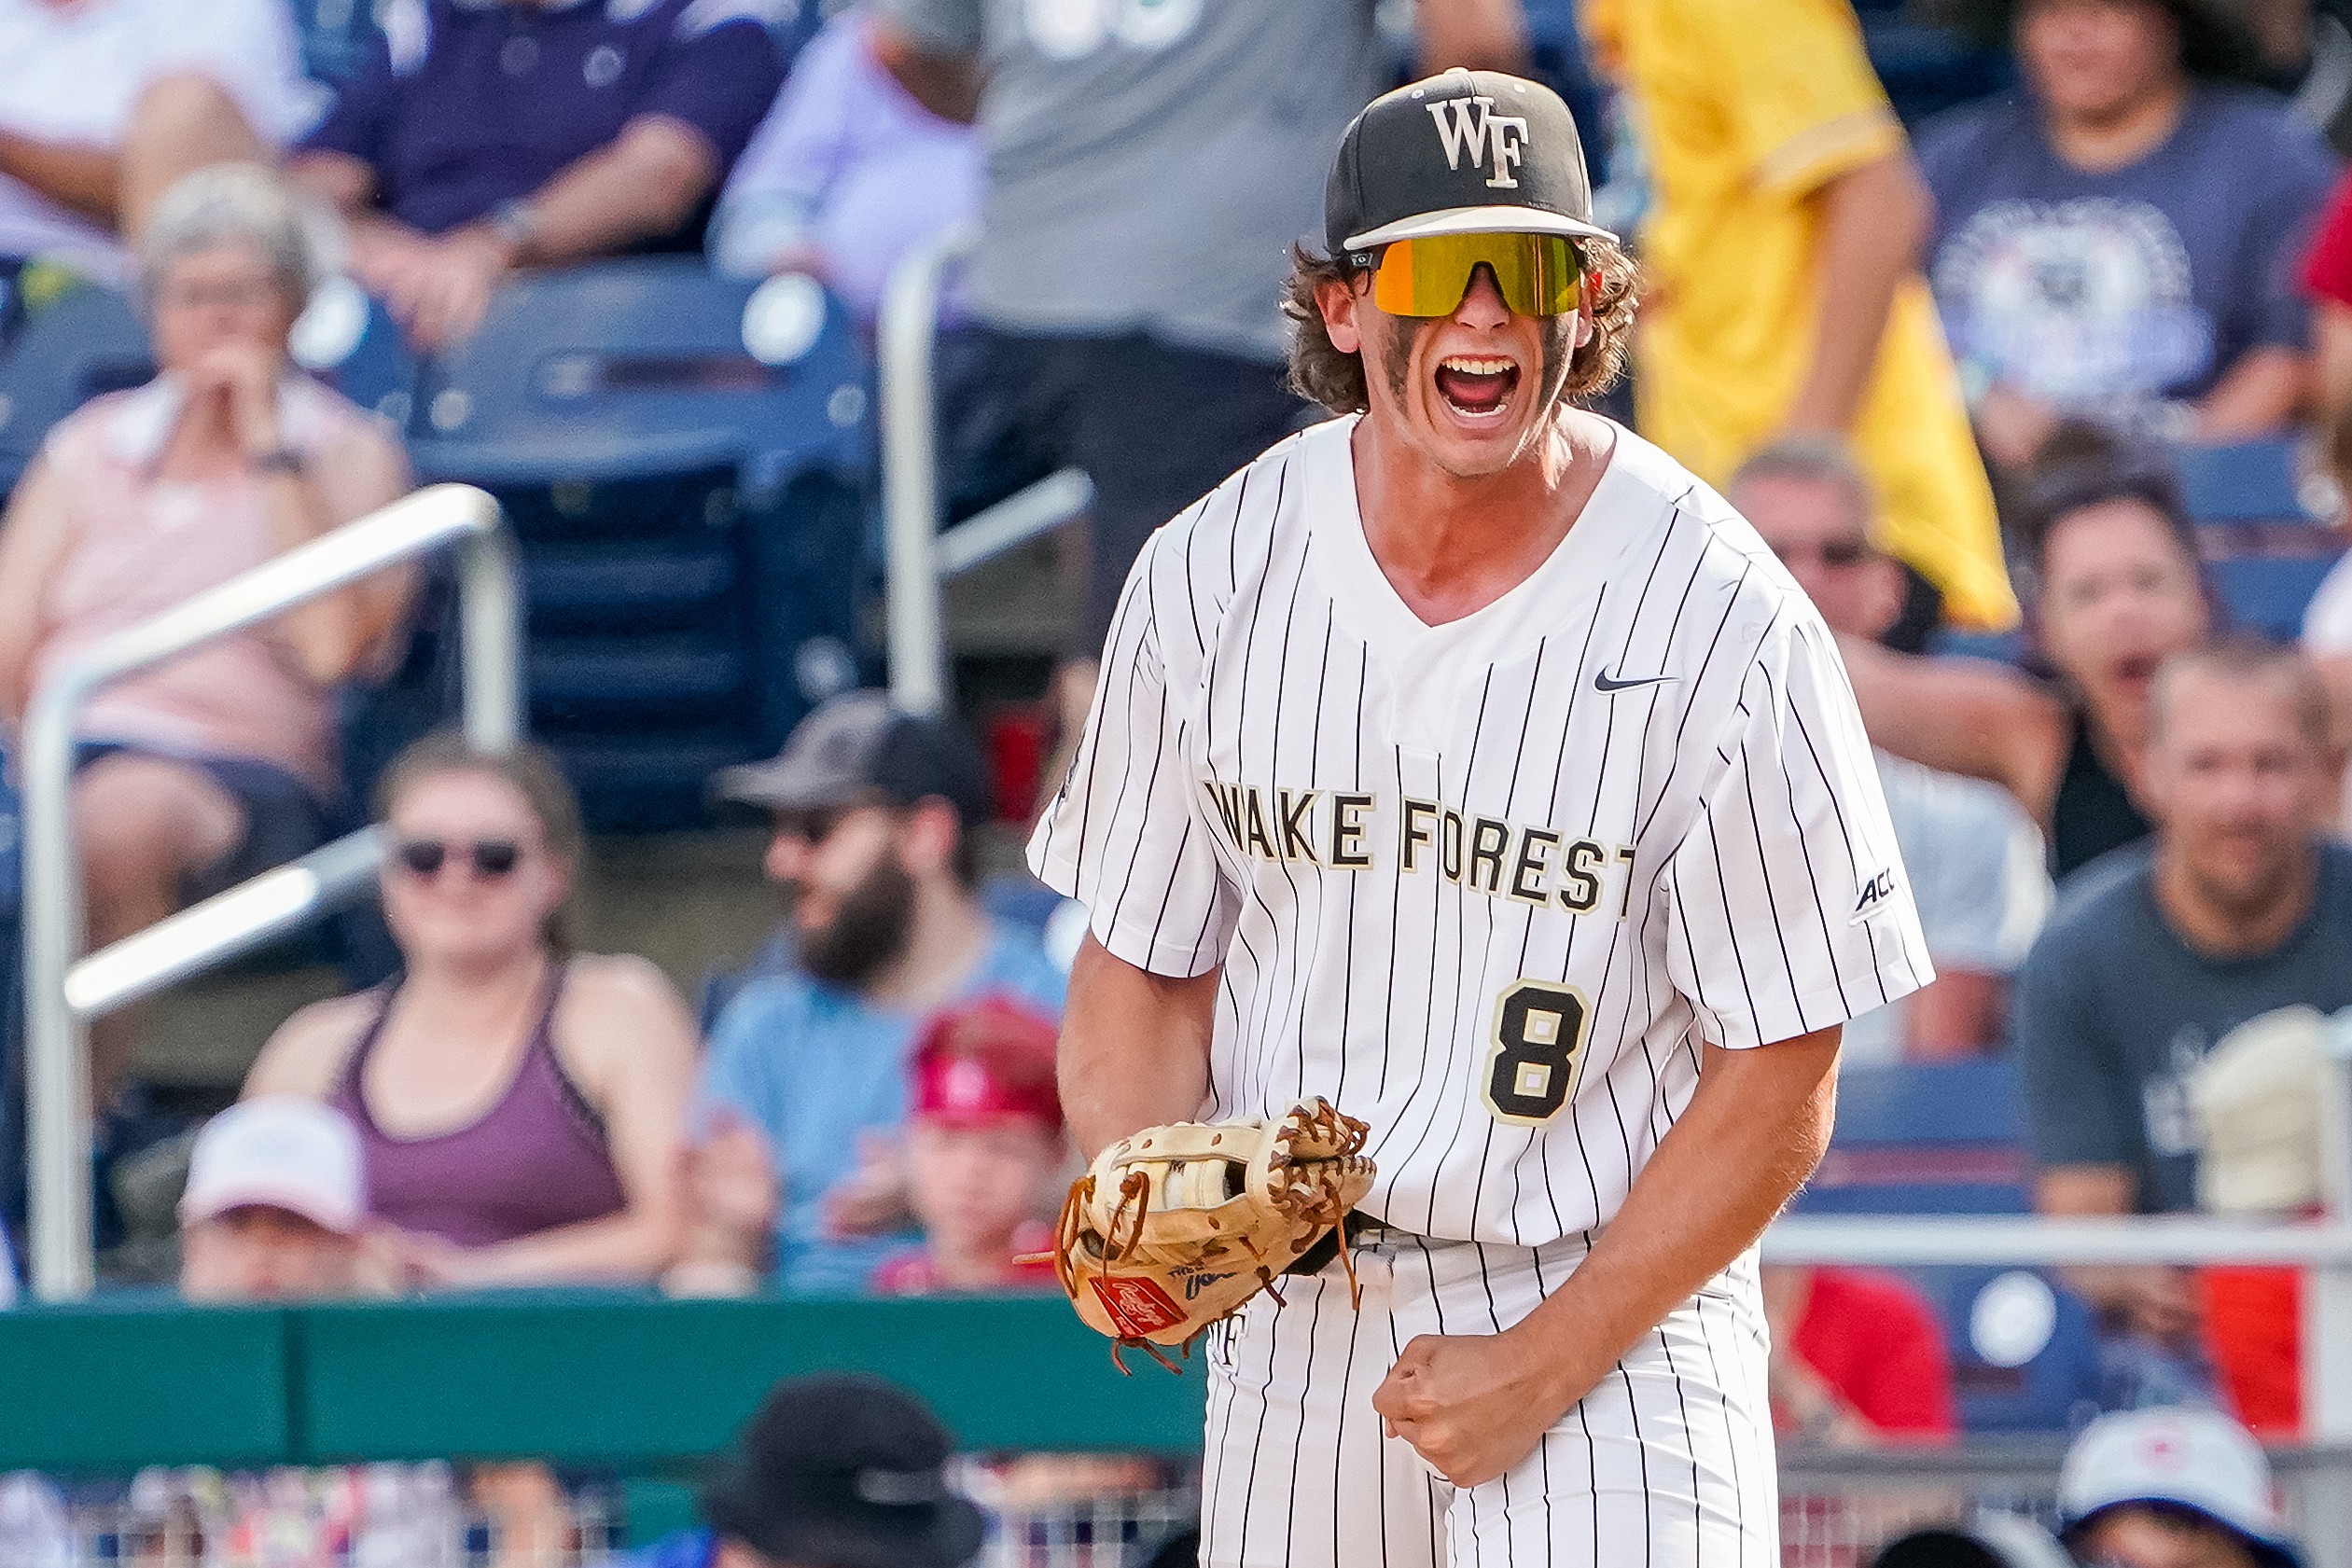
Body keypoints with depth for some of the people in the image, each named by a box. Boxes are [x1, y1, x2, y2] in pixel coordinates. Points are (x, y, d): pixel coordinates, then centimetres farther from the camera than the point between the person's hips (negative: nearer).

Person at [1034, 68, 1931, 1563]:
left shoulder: (1726, 626, -14)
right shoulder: (1212, 576, -2)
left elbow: (1778, 1089, -10)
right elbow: (1144, 964, 7)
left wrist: (1544, 1365, -13)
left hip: (1619, 1295, -4)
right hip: (1291, 1313, 4)